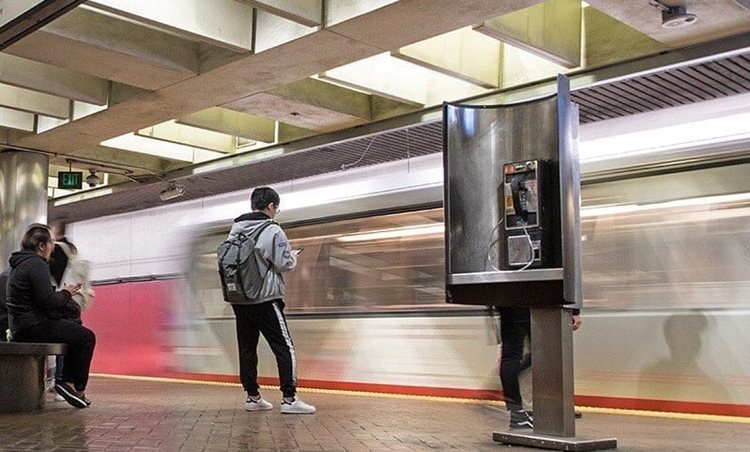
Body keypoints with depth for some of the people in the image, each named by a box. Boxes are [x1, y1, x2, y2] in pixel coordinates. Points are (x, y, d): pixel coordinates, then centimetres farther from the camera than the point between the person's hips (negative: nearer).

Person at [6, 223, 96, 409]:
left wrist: (63, 293, 8)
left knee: (77, 330, 20)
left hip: (20, 325, 11)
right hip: (34, 327, -11)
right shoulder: (36, 264, -15)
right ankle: (77, 388, 1)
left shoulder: (20, 263, 18)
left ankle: (67, 381, 15)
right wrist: (66, 293, -4)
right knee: (86, 337, -6)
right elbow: (48, 301, -23)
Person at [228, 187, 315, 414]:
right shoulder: (272, 230, -11)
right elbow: (284, 264, -11)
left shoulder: (235, 230, 8)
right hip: (265, 299, -6)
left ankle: (252, 396, 16)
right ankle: (289, 398, -4)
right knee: (284, 347, -1)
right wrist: (293, 258, 10)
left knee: (247, 348, 12)